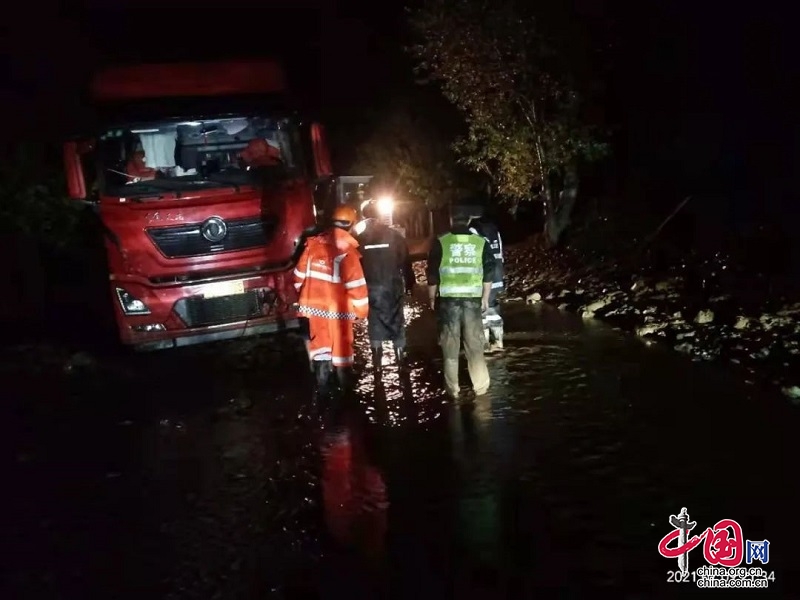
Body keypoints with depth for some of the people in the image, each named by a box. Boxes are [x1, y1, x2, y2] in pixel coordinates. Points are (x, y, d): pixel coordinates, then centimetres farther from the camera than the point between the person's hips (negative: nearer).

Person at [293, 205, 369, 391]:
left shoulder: (313, 244, -2)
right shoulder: (347, 250, -18)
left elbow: (300, 275, 5)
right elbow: (356, 285, -18)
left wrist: (305, 296, 19)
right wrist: (362, 309, -6)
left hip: (315, 304, 4)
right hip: (338, 307, -4)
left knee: (320, 342, 17)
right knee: (341, 345, 10)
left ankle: (321, 382, 24)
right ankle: (345, 384, 23)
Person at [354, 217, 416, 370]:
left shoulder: (360, 240, -1)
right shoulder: (394, 236, -1)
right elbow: (405, 262, -1)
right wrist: (410, 284, 6)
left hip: (371, 289, 0)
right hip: (392, 287, 0)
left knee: (374, 323, 8)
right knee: (397, 322, 10)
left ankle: (377, 364, 9)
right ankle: (401, 360, 14)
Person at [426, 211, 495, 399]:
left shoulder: (441, 243, -3)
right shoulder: (481, 243, 3)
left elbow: (433, 273, -1)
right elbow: (489, 273, 6)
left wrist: (432, 298, 10)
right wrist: (485, 298, 17)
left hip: (448, 300, -1)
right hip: (473, 300, 1)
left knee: (450, 345, 7)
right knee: (475, 344, 10)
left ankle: (452, 388, 12)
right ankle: (481, 385, 15)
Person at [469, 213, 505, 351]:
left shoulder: (473, 231, -12)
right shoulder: (494, 229, 12)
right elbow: (500, 254, 14)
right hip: (496, 278, 8)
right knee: (494, 309, 15)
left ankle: (485, 344, 3)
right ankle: (498, 342, 19)